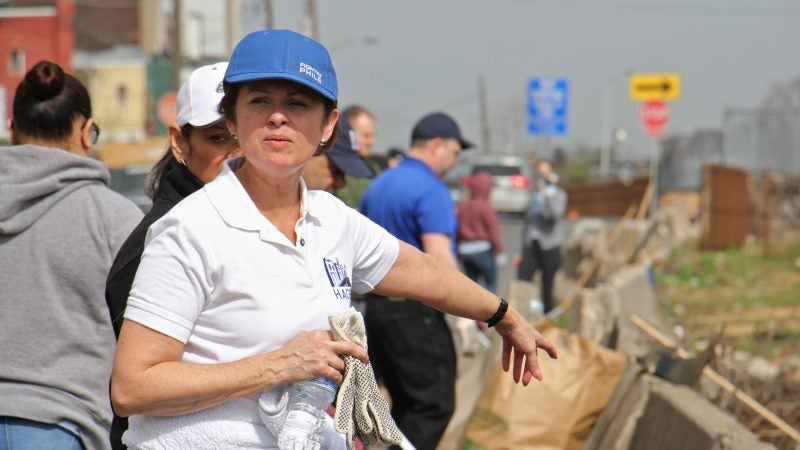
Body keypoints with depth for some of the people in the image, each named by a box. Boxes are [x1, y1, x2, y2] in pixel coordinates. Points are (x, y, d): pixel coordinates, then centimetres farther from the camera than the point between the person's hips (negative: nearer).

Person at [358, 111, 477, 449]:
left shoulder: (377, 186, 14)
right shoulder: (431, 190, -13)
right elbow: (438, 258, -22)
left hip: (376, 305, 9)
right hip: (416, 311, -9)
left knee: (405, 404, 15)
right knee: (434, 405, -5)